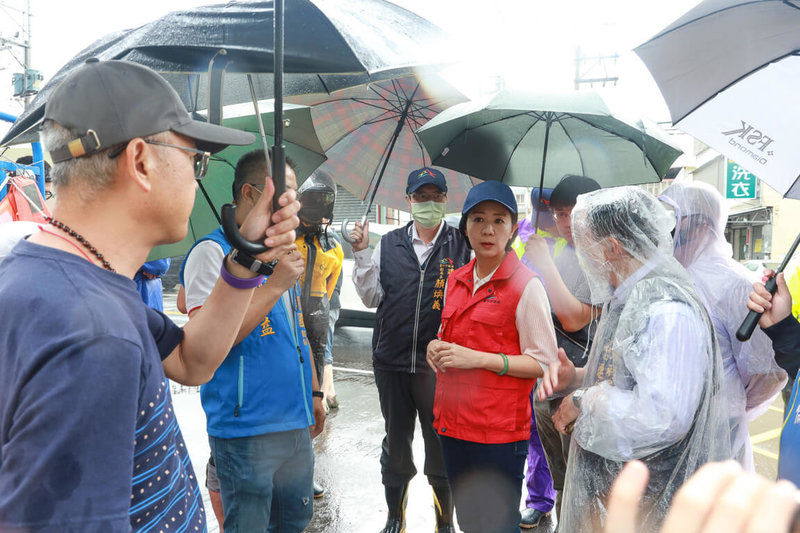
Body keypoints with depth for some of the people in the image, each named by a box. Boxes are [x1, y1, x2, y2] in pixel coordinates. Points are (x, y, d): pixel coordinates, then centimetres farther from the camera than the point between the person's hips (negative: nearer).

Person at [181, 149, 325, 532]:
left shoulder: (280, 252, 13)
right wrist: (275, 285, -22)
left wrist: (313, 392, 21)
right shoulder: (213, 251, -12)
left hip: (295, 424, 8)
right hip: (247, 430, -8)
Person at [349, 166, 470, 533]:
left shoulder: (462, 245, -1)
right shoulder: (389, 244, 7)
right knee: (395, 441, 17)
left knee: (441, 445, 11)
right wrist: (362, 254, -3)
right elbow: (371, 297, 5)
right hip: (392, 361, 3)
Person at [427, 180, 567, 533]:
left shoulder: (526, 286, -12)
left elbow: (544, 363, -13)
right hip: (452, 421, 6)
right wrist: (437, 346, -1)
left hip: (499, 430, -6)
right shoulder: (456, 280, 8)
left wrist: (478, 358, -20)